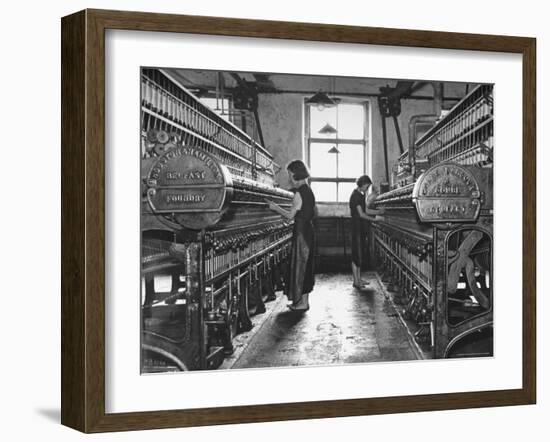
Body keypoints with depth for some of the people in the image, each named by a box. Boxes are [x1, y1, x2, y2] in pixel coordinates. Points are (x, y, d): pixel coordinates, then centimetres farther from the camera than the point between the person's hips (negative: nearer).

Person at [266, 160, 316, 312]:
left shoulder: (299, 193, -17)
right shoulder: (309, 191, 11)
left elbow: (290, 215, -16)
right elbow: (314, 212, 19)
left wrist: (276, 208, -6)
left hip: (301, 231, -9)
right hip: (308, 229, 9)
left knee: (300, 263, -3)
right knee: (305, 263, 13)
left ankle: (303, 302, 1)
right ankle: (303, 299, 19)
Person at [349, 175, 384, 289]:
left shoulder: (360, 195, 14)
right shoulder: (355, 196, -15)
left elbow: (366, 210, 18)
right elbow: (361, 214, -18)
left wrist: (379, 212, 11)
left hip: (360, 227, 10)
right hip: (357, 226, -10)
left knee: (360, 254, 12)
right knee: (357, 254, -6)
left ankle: (358, 279, 18)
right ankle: (356, 281, -3)